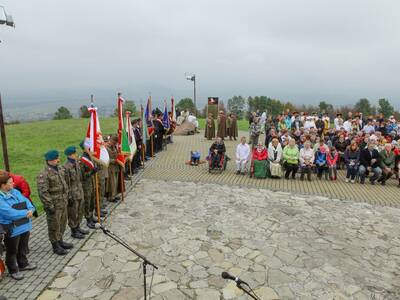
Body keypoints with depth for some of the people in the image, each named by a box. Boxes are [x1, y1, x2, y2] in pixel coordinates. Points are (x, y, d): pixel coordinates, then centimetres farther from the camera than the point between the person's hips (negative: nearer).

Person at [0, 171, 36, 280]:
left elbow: (26, 201, 3)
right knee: (12, 251, 13)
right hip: (12, 230, -7)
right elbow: (10, 213, -28)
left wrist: (31, 209, -18)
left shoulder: (15, 191, 4)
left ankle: (23, 264, 45)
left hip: (25, 226, 7)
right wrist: (26, 212, -20)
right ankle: (13, 270, 32)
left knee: (23, 248, 25)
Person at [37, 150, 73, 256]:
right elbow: (43, 192, -22)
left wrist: (67, 197, 17)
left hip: (63, 203, 8)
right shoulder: (44, 174, -21)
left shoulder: (60, 169, 5)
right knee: (54, 226, 7)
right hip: (54, 205, -8)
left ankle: (60, 241, 37)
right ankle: (55, 246, 22)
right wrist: (49, 206, -21)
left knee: (62, 223, 20)